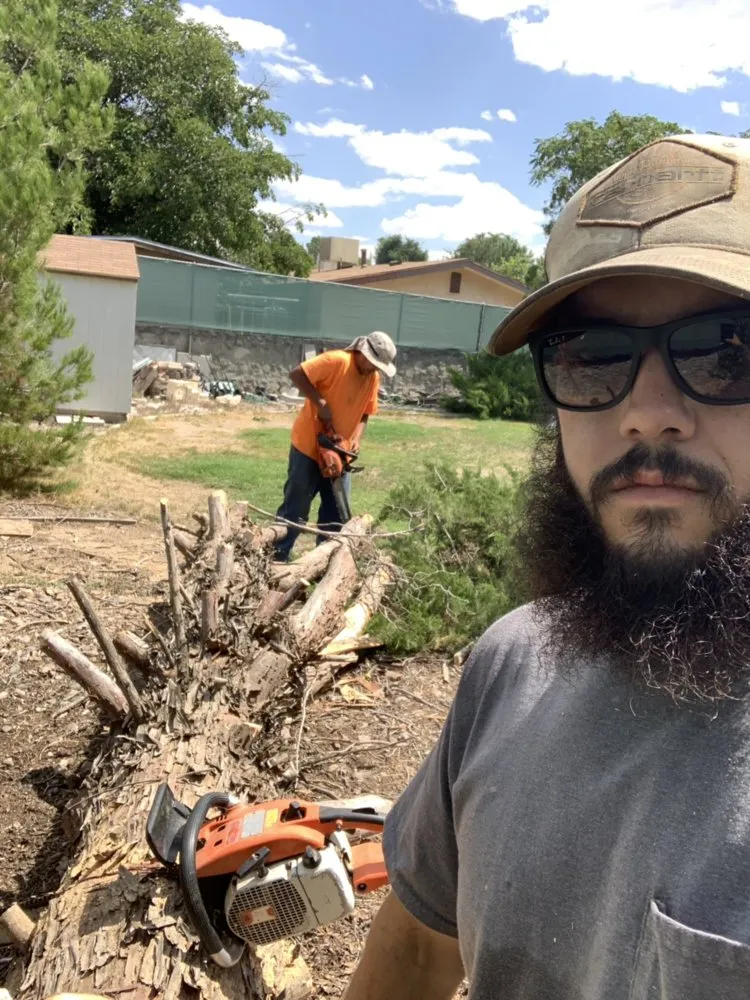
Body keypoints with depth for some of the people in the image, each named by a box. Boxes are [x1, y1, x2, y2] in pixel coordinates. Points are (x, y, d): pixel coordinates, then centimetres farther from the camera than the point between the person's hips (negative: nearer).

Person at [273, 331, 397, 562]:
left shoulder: (373, 378, 2)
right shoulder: (336, 361, -19)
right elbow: (297, 374, -21)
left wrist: (356, 439, -6)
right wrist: (321, 403, -25)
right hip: (309, 447, -7)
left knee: (336, 510, 9)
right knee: (296, 509, 0)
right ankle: (276, 558, 11)